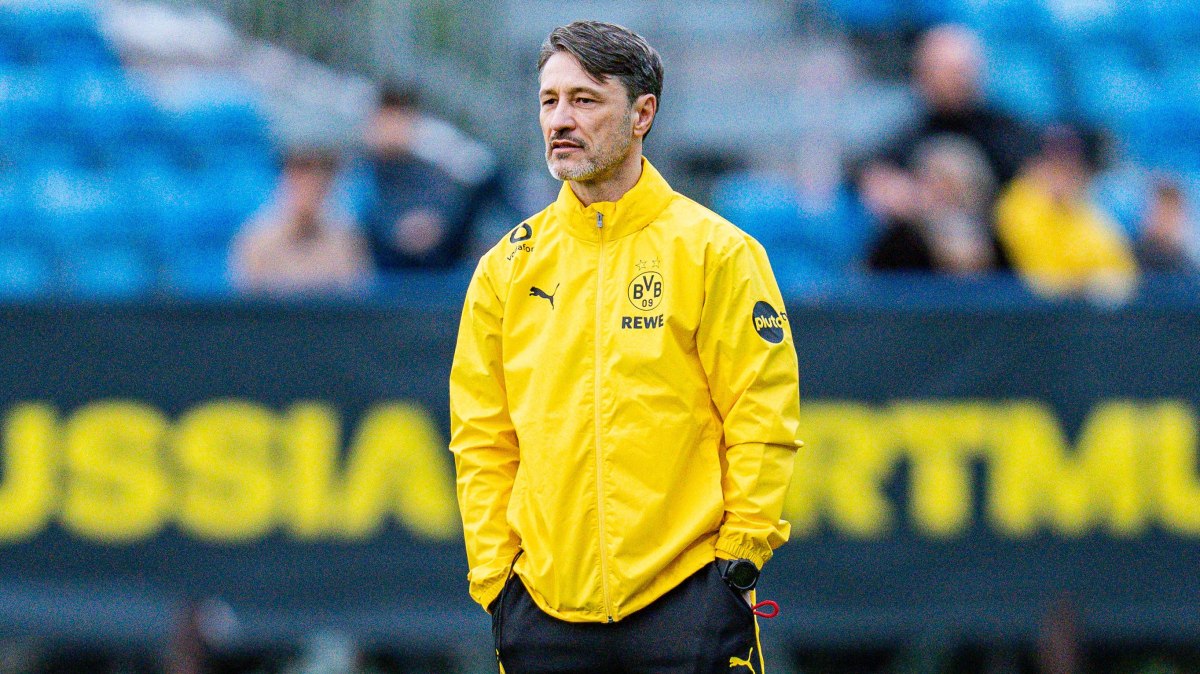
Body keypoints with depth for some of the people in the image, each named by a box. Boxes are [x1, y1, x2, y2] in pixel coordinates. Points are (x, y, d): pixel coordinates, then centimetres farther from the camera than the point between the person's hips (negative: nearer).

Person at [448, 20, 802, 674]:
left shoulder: (714, 252, 0)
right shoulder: (508, 266, 10)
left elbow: (762, 420, -2)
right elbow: (481, 437, 12)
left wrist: (739, 555, -7)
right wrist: (494, 570, 4)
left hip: (684, 597, -3)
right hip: (545, 606, 3)